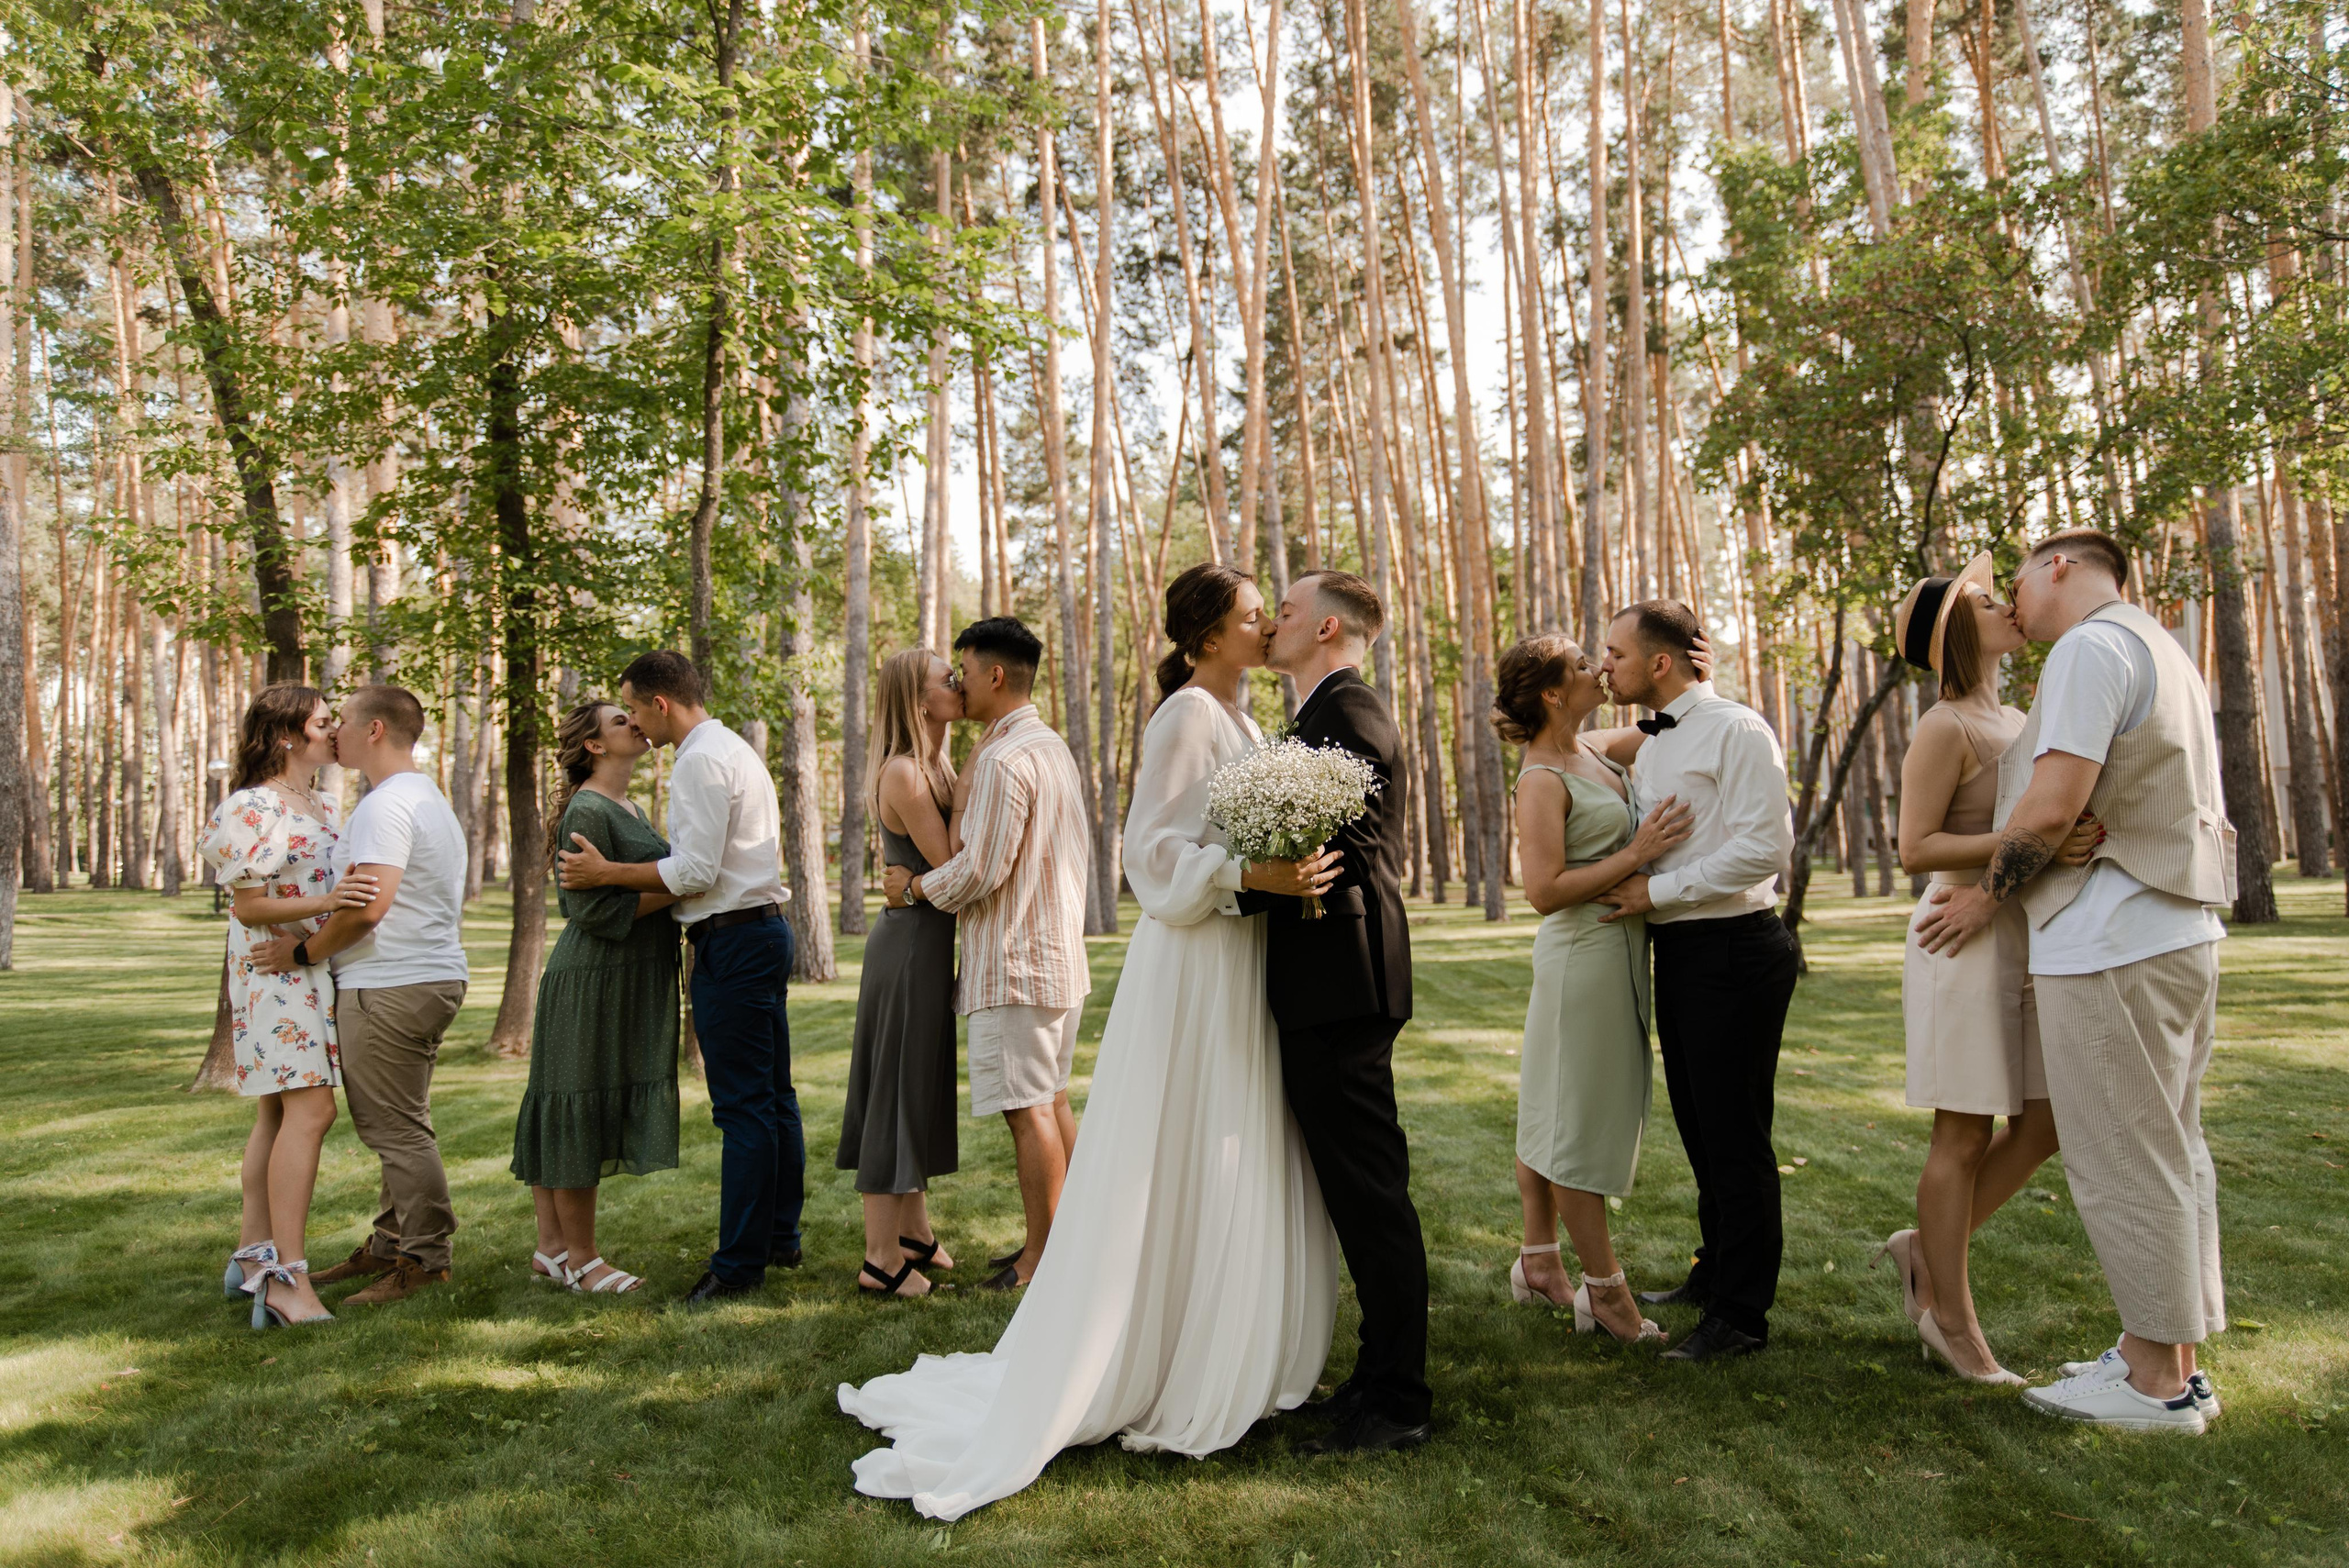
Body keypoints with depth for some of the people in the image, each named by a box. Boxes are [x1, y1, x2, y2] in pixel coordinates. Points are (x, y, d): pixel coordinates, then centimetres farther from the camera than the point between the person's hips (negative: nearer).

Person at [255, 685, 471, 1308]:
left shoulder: (385, 805, -15)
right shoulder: (430, 798, 19)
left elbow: (368, 907, -25)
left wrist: (304, 951, -12)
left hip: (389, 986, -11)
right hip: (434, 975, 11)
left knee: (396, 1128, -4)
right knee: (399, 1125, 17)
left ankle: (424, 1258, 3)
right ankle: (389, 1245, 26)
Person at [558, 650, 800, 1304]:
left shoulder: (701, 760, -13)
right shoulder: (737, 748, 19)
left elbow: (696, 871, -19)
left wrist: (607, 872, -10)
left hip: (732, 940, -11)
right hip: (763, 925, 11)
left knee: (742, 1106, -6)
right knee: (773, 1095, 15)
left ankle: (739, 1263, 0)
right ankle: (780, 1237, 25)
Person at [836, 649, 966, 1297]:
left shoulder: (931, 767, 12)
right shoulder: (903, 772, -18)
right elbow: (950, 868, -20)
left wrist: (966, 782, 2)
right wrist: (970, 789, -19)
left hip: (924, 938, 10)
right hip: (911, 942, -10)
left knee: (922, 1089, 18)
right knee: (899, 1089, -2)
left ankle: (915, 1232, 31)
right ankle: (883, 1257, 8)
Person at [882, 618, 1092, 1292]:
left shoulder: (1004, 760, -18)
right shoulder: (1055, 747, 14)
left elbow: (979, 870, -20)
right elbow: (1079, 853, 19)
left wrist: (914, 887, -5)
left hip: (1014, 962, -10)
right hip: (1059, 953, 10)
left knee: (1028, 1110, -3)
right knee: (1051, 1101, 16)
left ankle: (1041, 1262, 5)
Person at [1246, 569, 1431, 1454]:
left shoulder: (1347, 713, -13)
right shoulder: (1332, 715, 20)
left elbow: (1340, 855, -21)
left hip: (1339, 990, -11)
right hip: (1330, 989, 11)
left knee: (1368, 1191, -3)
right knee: (1360, 1190, 16)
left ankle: (1395, 1400, 8)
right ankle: (1385, 1376, 27)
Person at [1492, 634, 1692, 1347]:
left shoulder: (1591, 748, 7)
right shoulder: (1542, 779, -18)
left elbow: (1655, 737, 29)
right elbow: (1545, 891, -24)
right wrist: (1636, 853, -22)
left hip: (1616, 949, 9)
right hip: (1586, 951, -9)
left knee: (1555, 1108, 16)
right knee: (1579, 1119, 1)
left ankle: (1538, 1260, 28)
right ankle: (1604, 1289, 12)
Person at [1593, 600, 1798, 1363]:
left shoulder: (1736, 730, -13)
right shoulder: (1650, 744, 14)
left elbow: (1762, 847, -21)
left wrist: (1656, 890, -17)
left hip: (1733, 950, -9)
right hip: (1677, 950, 9)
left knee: (1735, 1135, -1)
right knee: (1699, 1127, 19)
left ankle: (1742, 1313, 11)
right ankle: (1715, 1273, 35)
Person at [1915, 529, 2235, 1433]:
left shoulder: (2091, 647, -11)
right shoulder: (2165, 656, 20)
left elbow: (2053, 806, -22)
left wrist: (1988, 896, -7)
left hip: (2113, 948, -10)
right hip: (2180, 933, 10)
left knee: (2124, 1162, -3)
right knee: (2170, 1155, 13)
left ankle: (2155, 1382, 5)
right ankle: (2171, 1356, 22)